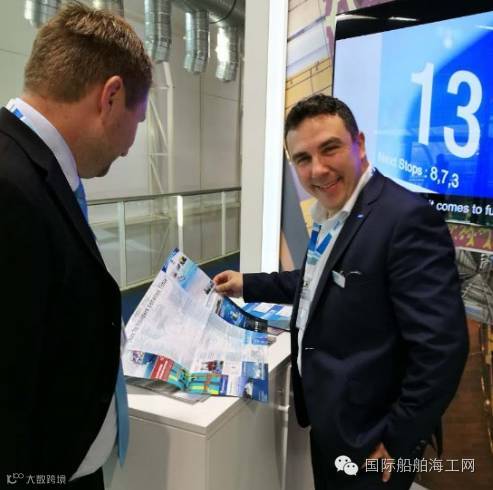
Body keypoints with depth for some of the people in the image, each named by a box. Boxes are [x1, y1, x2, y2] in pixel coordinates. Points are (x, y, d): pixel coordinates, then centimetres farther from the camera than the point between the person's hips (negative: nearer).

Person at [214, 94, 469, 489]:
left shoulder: (407, 218, -25)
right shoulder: (330, 212, 2)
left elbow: (441, 346, -26)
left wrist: (397, 441, -18)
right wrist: (249, 285, 15)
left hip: (364, 432, -8)